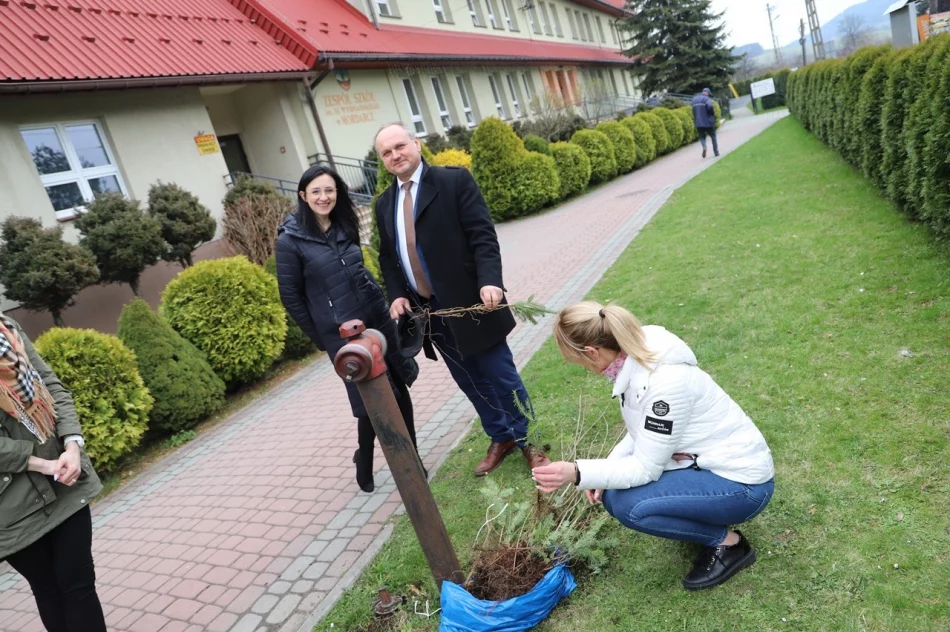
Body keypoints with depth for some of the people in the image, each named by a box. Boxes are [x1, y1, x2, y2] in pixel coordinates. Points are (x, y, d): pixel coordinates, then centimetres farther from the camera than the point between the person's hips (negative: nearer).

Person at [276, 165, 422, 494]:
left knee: (400, 389, 7)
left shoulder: (344, 226, 6)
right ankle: (364, 468, 27)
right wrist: (321, 338, -3)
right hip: (341, 334, -5)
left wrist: (380, 302, 14)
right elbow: (291, 296, -5)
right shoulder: (291, 240, -10)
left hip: (378, 318, 5)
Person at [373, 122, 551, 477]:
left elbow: (482, 235, -13)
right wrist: (396, 296, -1)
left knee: (502, 376, 5)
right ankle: (501, 438, 33)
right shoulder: (384, 205, 11)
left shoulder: (454, 180, -6)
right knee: (470, 382, 15)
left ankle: (527, 441, 24)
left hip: (469, 302, -5)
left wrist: (489, 281, -26)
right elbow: (387, 257, 15)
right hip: (427, 312, 5)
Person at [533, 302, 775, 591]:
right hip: (705, 462, 9)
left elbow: (645, 468, -26)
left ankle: (728, 543, -2)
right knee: (612, 493, 0)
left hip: (741, 482, -8)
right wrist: (609, 466, -6)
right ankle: (709, 520, 14)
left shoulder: (665, 381, -32)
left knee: (628, 505, -25)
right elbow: (643, 432, 8)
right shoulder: (635, 358, -6)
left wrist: (577, 474, -34)